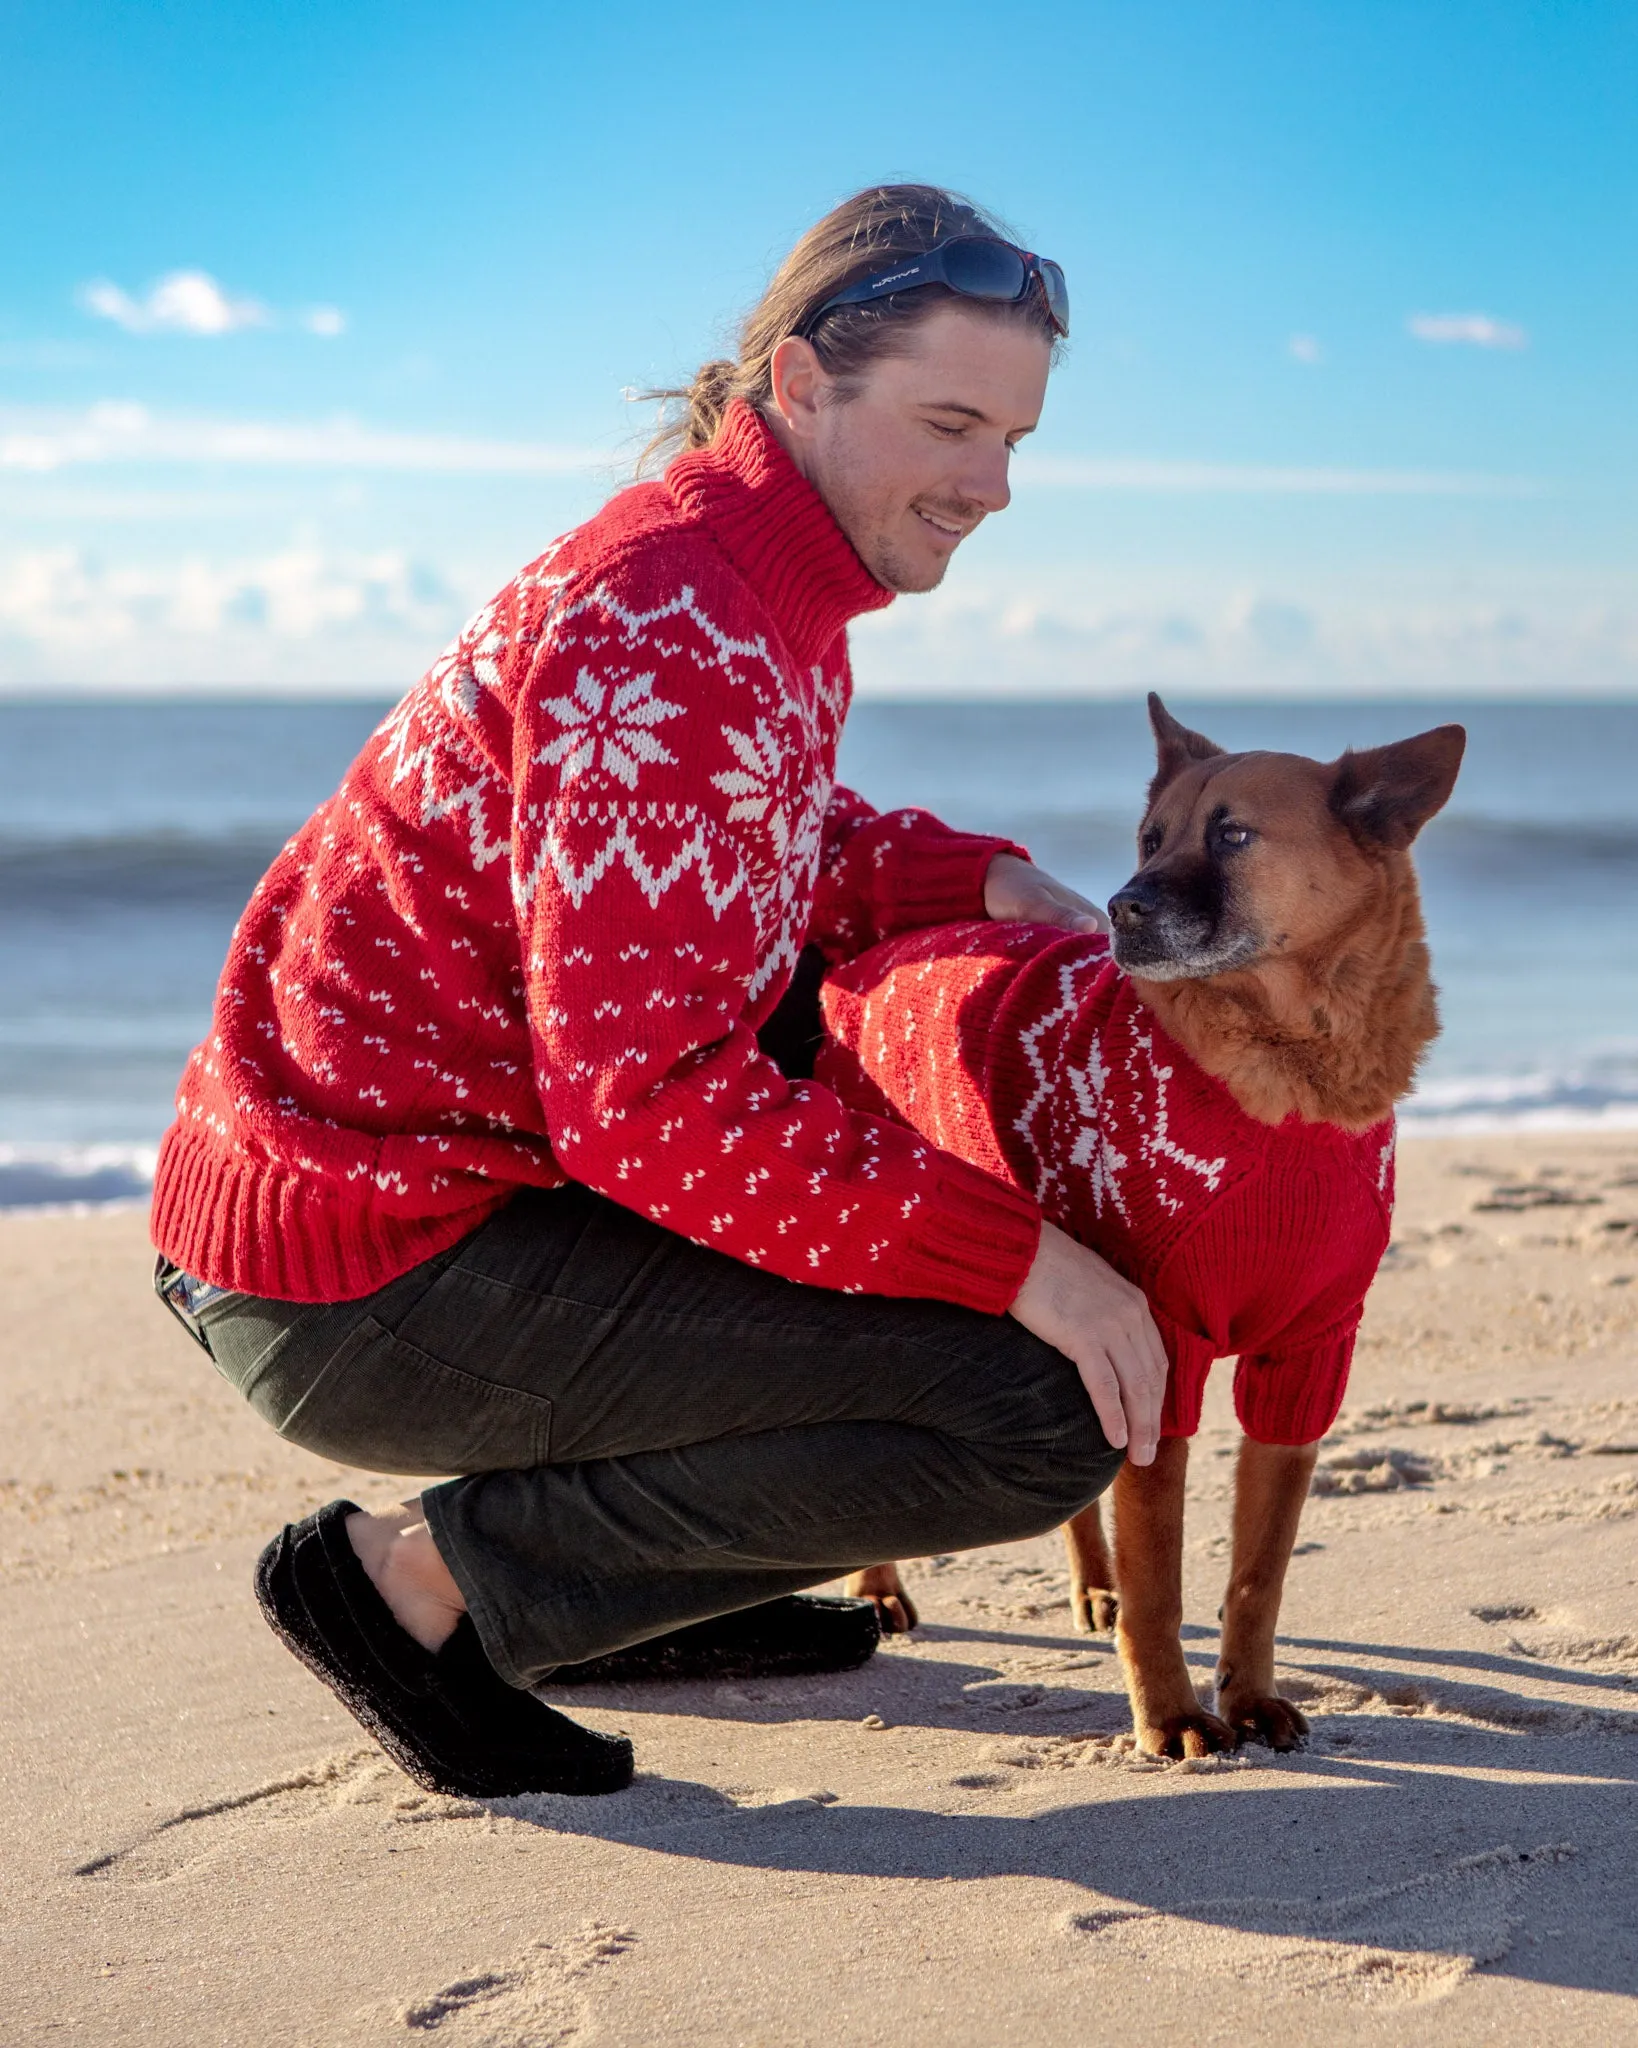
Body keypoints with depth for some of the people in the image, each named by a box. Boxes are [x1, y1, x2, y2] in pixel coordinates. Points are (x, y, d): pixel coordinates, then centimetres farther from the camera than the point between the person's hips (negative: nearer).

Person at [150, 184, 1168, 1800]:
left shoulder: (753, 584, 11)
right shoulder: (670, 636, -21)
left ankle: (635, 1577, 19)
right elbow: (644, 1100, -26)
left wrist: (983, 883, 7)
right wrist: (1014, 1254, -24)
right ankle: (430, 1575, -5)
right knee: (1049, 1410, -15)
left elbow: (784, 864, 25)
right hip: (367, 1288, -10)